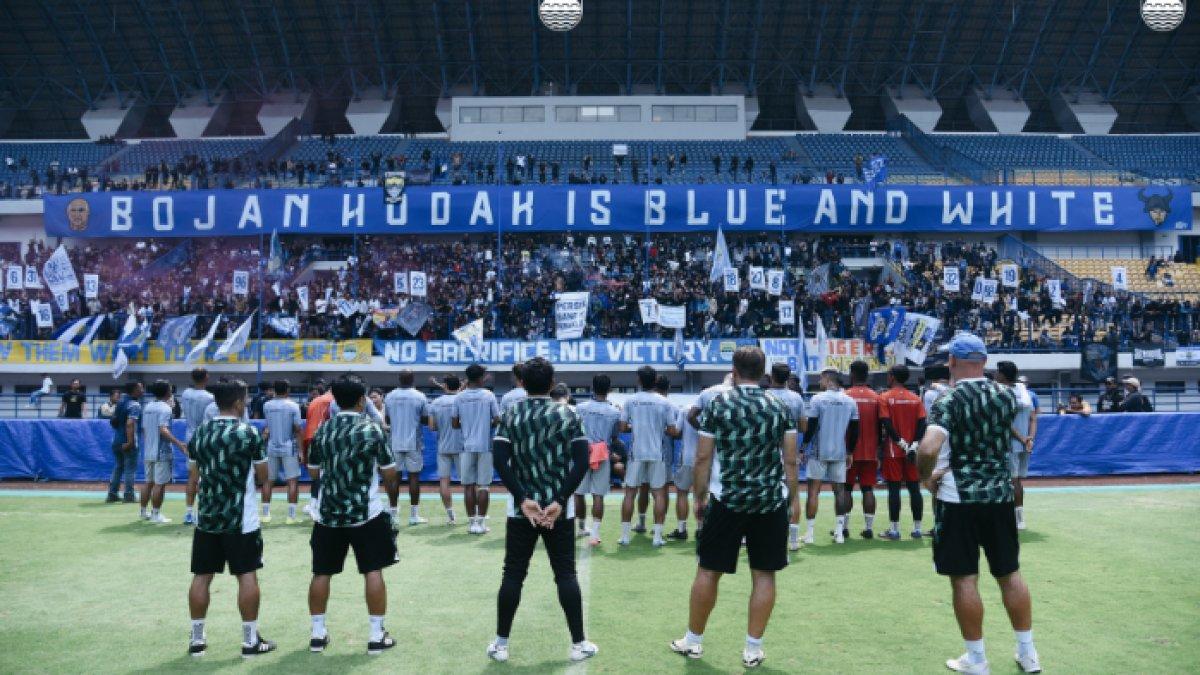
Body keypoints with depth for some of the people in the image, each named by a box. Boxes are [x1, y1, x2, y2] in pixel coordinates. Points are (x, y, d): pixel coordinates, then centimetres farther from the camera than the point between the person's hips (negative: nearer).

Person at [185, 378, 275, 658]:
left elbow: (195, 476, 13)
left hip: (207, 517, 5)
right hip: (241, 519, -5)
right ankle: (251, 640, 6)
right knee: (247, 575, 2)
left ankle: (197, 640, 16)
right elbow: (263, 476, -3)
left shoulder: (198, 433, 5)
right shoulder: (249, 433, -10)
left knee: (202, 576, 10)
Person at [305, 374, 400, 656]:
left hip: (328, 513, 4)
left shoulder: (322, 430, 3)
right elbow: (390, 474, -4)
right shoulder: (371, 429, -8)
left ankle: (318, 634, 18)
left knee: (322, 572, 12)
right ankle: (377, 636, 6)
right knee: (373, 571, 4)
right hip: (366, 513, -3)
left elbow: (314, 472, 13)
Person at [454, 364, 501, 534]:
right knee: (482, 485, 2)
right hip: (485, 445, -2)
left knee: (468, 485, 7)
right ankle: (481, 522, 1)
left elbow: (455, 424, 4)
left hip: (467, 445, 2)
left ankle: (472, 522, 8)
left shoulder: (459, 397, 1)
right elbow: (497, 421, -4)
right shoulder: (488, 396, -4)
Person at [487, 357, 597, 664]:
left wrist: (523, 498, -9)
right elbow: (582, 462, -8)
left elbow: (500, 460, -8)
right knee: (566, 575, 7)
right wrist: (560, 500, -10)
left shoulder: (511, 414, 2)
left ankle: (501, 643, 13)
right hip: (559, 508, 0)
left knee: (513, 575, 8)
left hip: (521, 508, 0)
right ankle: (579, 643, 11)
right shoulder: (568, 414, 1)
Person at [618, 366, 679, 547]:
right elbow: (672, 431, -4)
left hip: (636, 453, 1)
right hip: (657, 453, 0)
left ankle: (624, 535, 8)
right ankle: (658, 536, 3)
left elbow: (623, 427, -2)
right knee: (659, 493, 7)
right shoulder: (664, 403, -2)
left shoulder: (630, 401, -1)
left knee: (630, 493, 7)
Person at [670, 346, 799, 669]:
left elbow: (703, 457, -2)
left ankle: (693, 641, 20)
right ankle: (753, 649, 11)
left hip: (726, 500, -1)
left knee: (708, 570, 9)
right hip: (771, 501, 2)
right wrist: (790, 498, 12)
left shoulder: (717, 404, -1)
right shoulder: (780, 407, 4)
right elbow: (791, 461, 3)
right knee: (764, 574, 8)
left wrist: (700, 497, 7)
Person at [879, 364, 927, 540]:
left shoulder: (885, 397, -4)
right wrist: (913, 445, -7)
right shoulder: (916, 398, 7)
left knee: (894, 488, -2)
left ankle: (894, 529, -2)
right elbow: (922, 423, -2)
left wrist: (901, 443, -12)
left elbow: (887, 424, -14)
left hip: (893, 451, -4)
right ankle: (917, 528, 9)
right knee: (914, 488, 7)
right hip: (912, 451, 4)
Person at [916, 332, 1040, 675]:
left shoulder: (948, 400, -14)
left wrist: (926, 476, -11)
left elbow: (928, 449, -28)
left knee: (964, 579, 3)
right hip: (1000, 495, 5)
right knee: (1010, 573, 16)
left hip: (958, 499, -5)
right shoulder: (1006, 395, 2)